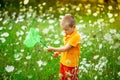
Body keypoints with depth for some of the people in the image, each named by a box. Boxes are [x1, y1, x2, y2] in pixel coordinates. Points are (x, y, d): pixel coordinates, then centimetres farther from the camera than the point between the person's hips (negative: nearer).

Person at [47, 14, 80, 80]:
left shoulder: (75, 36, -23)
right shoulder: (67, 34, 4)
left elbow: (65, 48, -25)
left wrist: (53, 49, -22)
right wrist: (58, 52, 4)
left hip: (71, 64, -8)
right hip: (63, 62, 8)